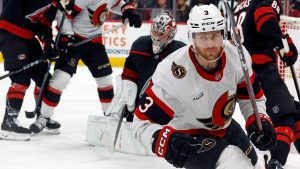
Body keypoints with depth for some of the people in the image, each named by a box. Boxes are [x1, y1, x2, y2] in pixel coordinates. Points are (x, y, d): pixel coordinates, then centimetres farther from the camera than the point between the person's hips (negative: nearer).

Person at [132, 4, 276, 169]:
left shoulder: (238, 55, -19)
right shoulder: (172, 73, -33)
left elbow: (251, 97, 0)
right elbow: (143, 124, -28)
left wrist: (259, 122, -18)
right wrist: (167, 141, -47)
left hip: (225, 127, 6)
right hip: (186, 136, -6)